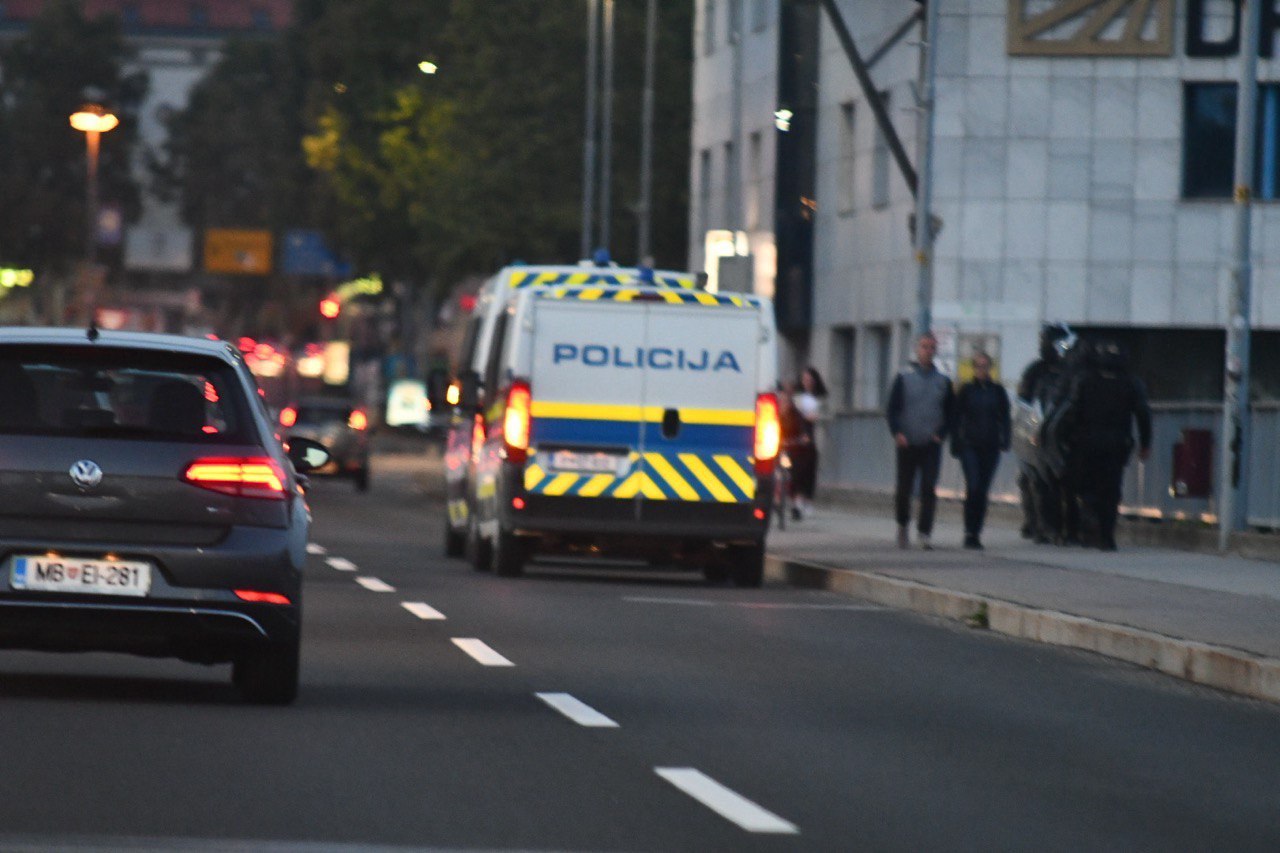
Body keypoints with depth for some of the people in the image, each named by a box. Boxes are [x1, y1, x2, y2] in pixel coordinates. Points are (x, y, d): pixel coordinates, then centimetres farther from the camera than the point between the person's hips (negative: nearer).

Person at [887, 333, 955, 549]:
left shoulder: (943, 381, 7)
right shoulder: (904, 378, 2)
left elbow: (951, 411, 13)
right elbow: (892, 408, 1)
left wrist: (941, 433, -2)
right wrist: (897, 433, -12)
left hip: (932, 445, 1)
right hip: (907, 444, -1)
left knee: (929, 490, -9)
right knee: (903, 489, 5)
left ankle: (924, 532, -7)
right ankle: (902, 524, 27)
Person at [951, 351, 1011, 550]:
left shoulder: (997, 391, 8)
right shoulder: (967, 390, 3)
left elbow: (1005, 418, 10)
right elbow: (957, 419, 5)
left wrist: (1004, 441, -4)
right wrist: (956, 445, 0)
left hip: (991, 446, 2)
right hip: (969, 446, -2)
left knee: (983, 490, 4)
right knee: (973, 487, -15)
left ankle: (975, 534, 12)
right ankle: (970, 532, -11)